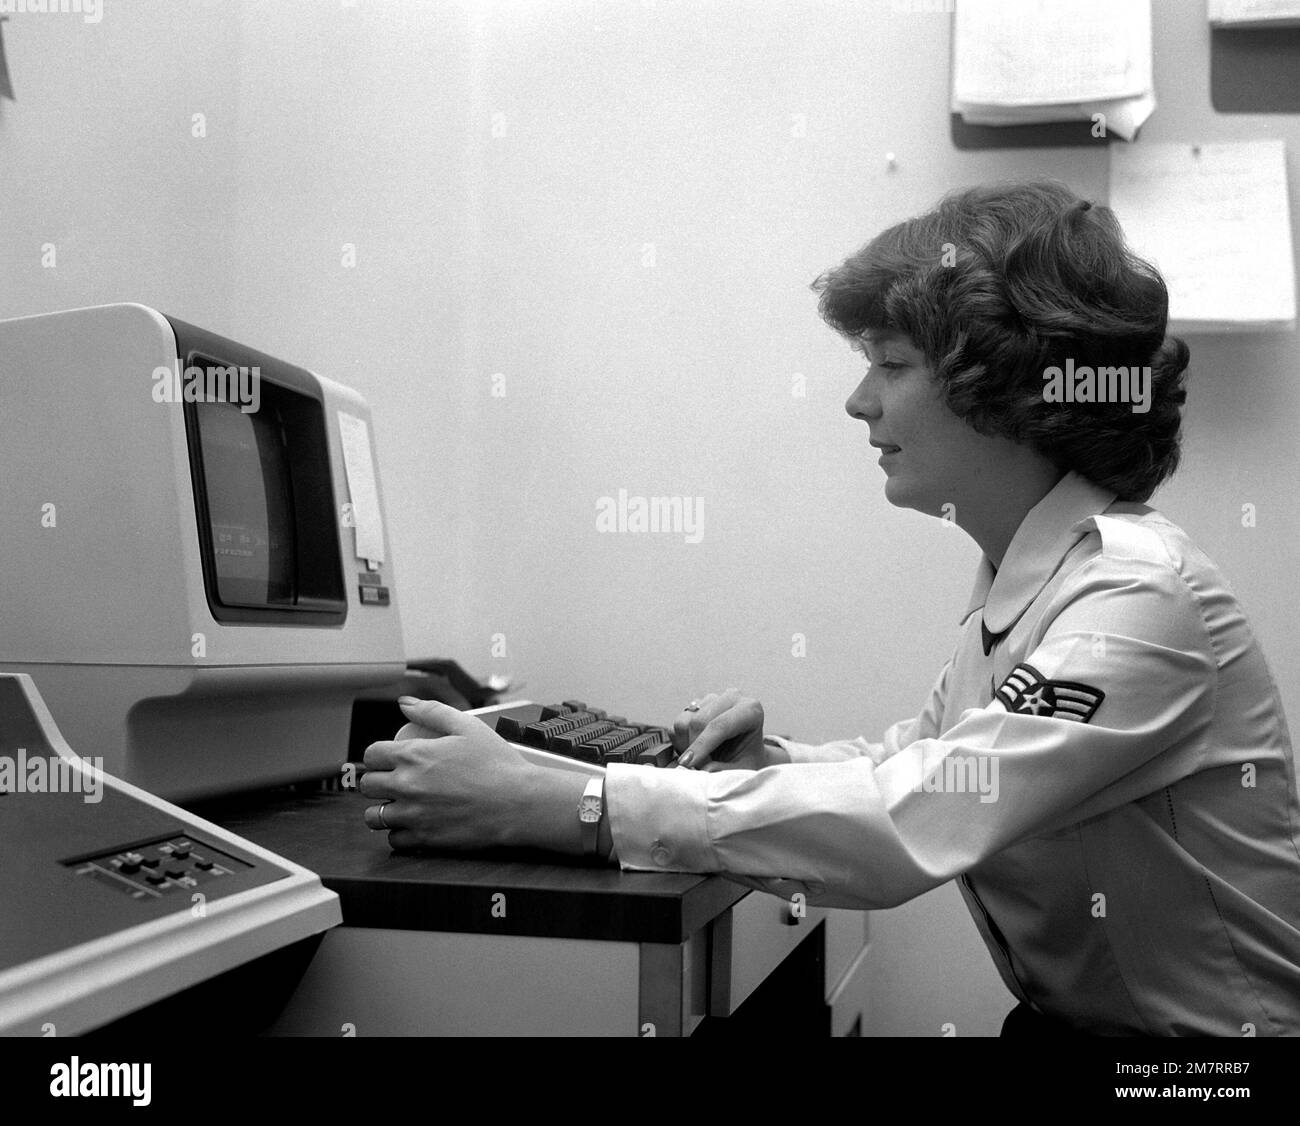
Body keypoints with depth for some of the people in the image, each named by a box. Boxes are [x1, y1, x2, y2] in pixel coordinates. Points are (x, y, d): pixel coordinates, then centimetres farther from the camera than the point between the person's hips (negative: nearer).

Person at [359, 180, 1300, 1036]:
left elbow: (908, 825, -31)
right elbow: (911, 768, 10)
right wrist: (761, 760, -10)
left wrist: (547, 805, -32)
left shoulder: (1141, 595, -22)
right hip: (1060, 1015, 6)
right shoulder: (1018, 577, 5)